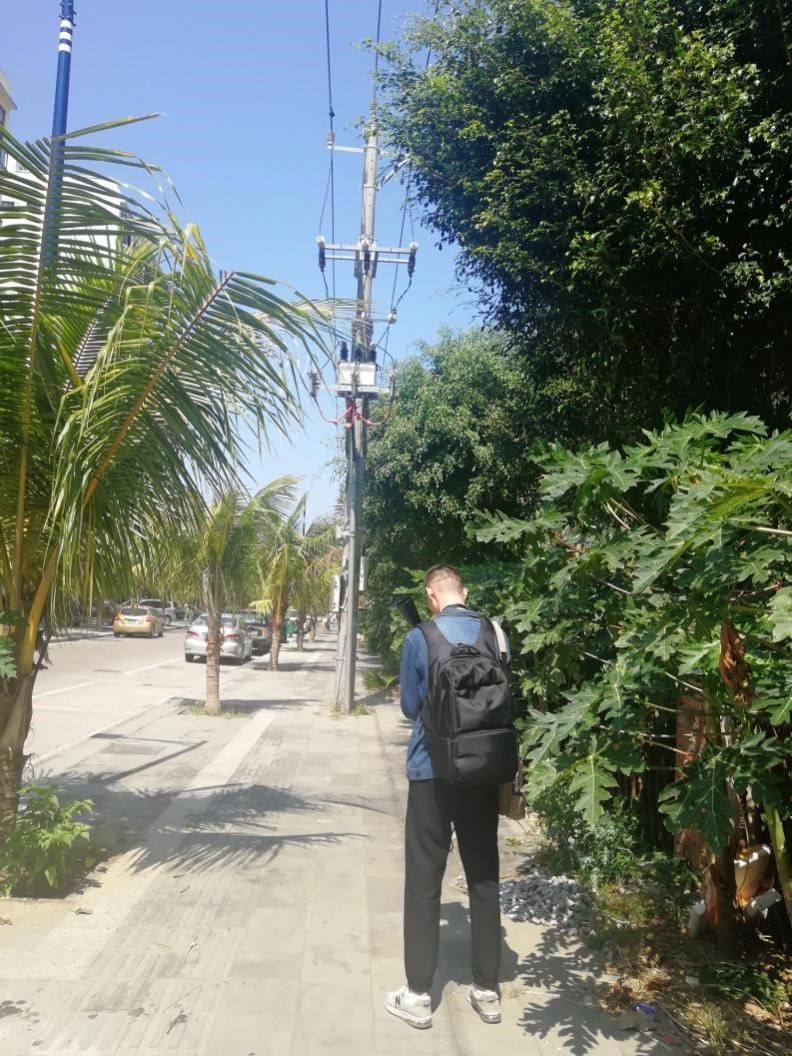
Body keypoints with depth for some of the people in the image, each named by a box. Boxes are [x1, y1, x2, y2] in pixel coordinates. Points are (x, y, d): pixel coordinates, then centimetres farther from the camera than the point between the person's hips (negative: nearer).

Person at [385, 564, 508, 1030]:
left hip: (434, 771, -3)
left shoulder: (421, 638, -11)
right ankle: (488, 991, 25)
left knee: (425, 882, 8)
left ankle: (418, 995, 17)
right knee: (485, 879, 14)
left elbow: (410, 707, -1)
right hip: (484, 773, 3)